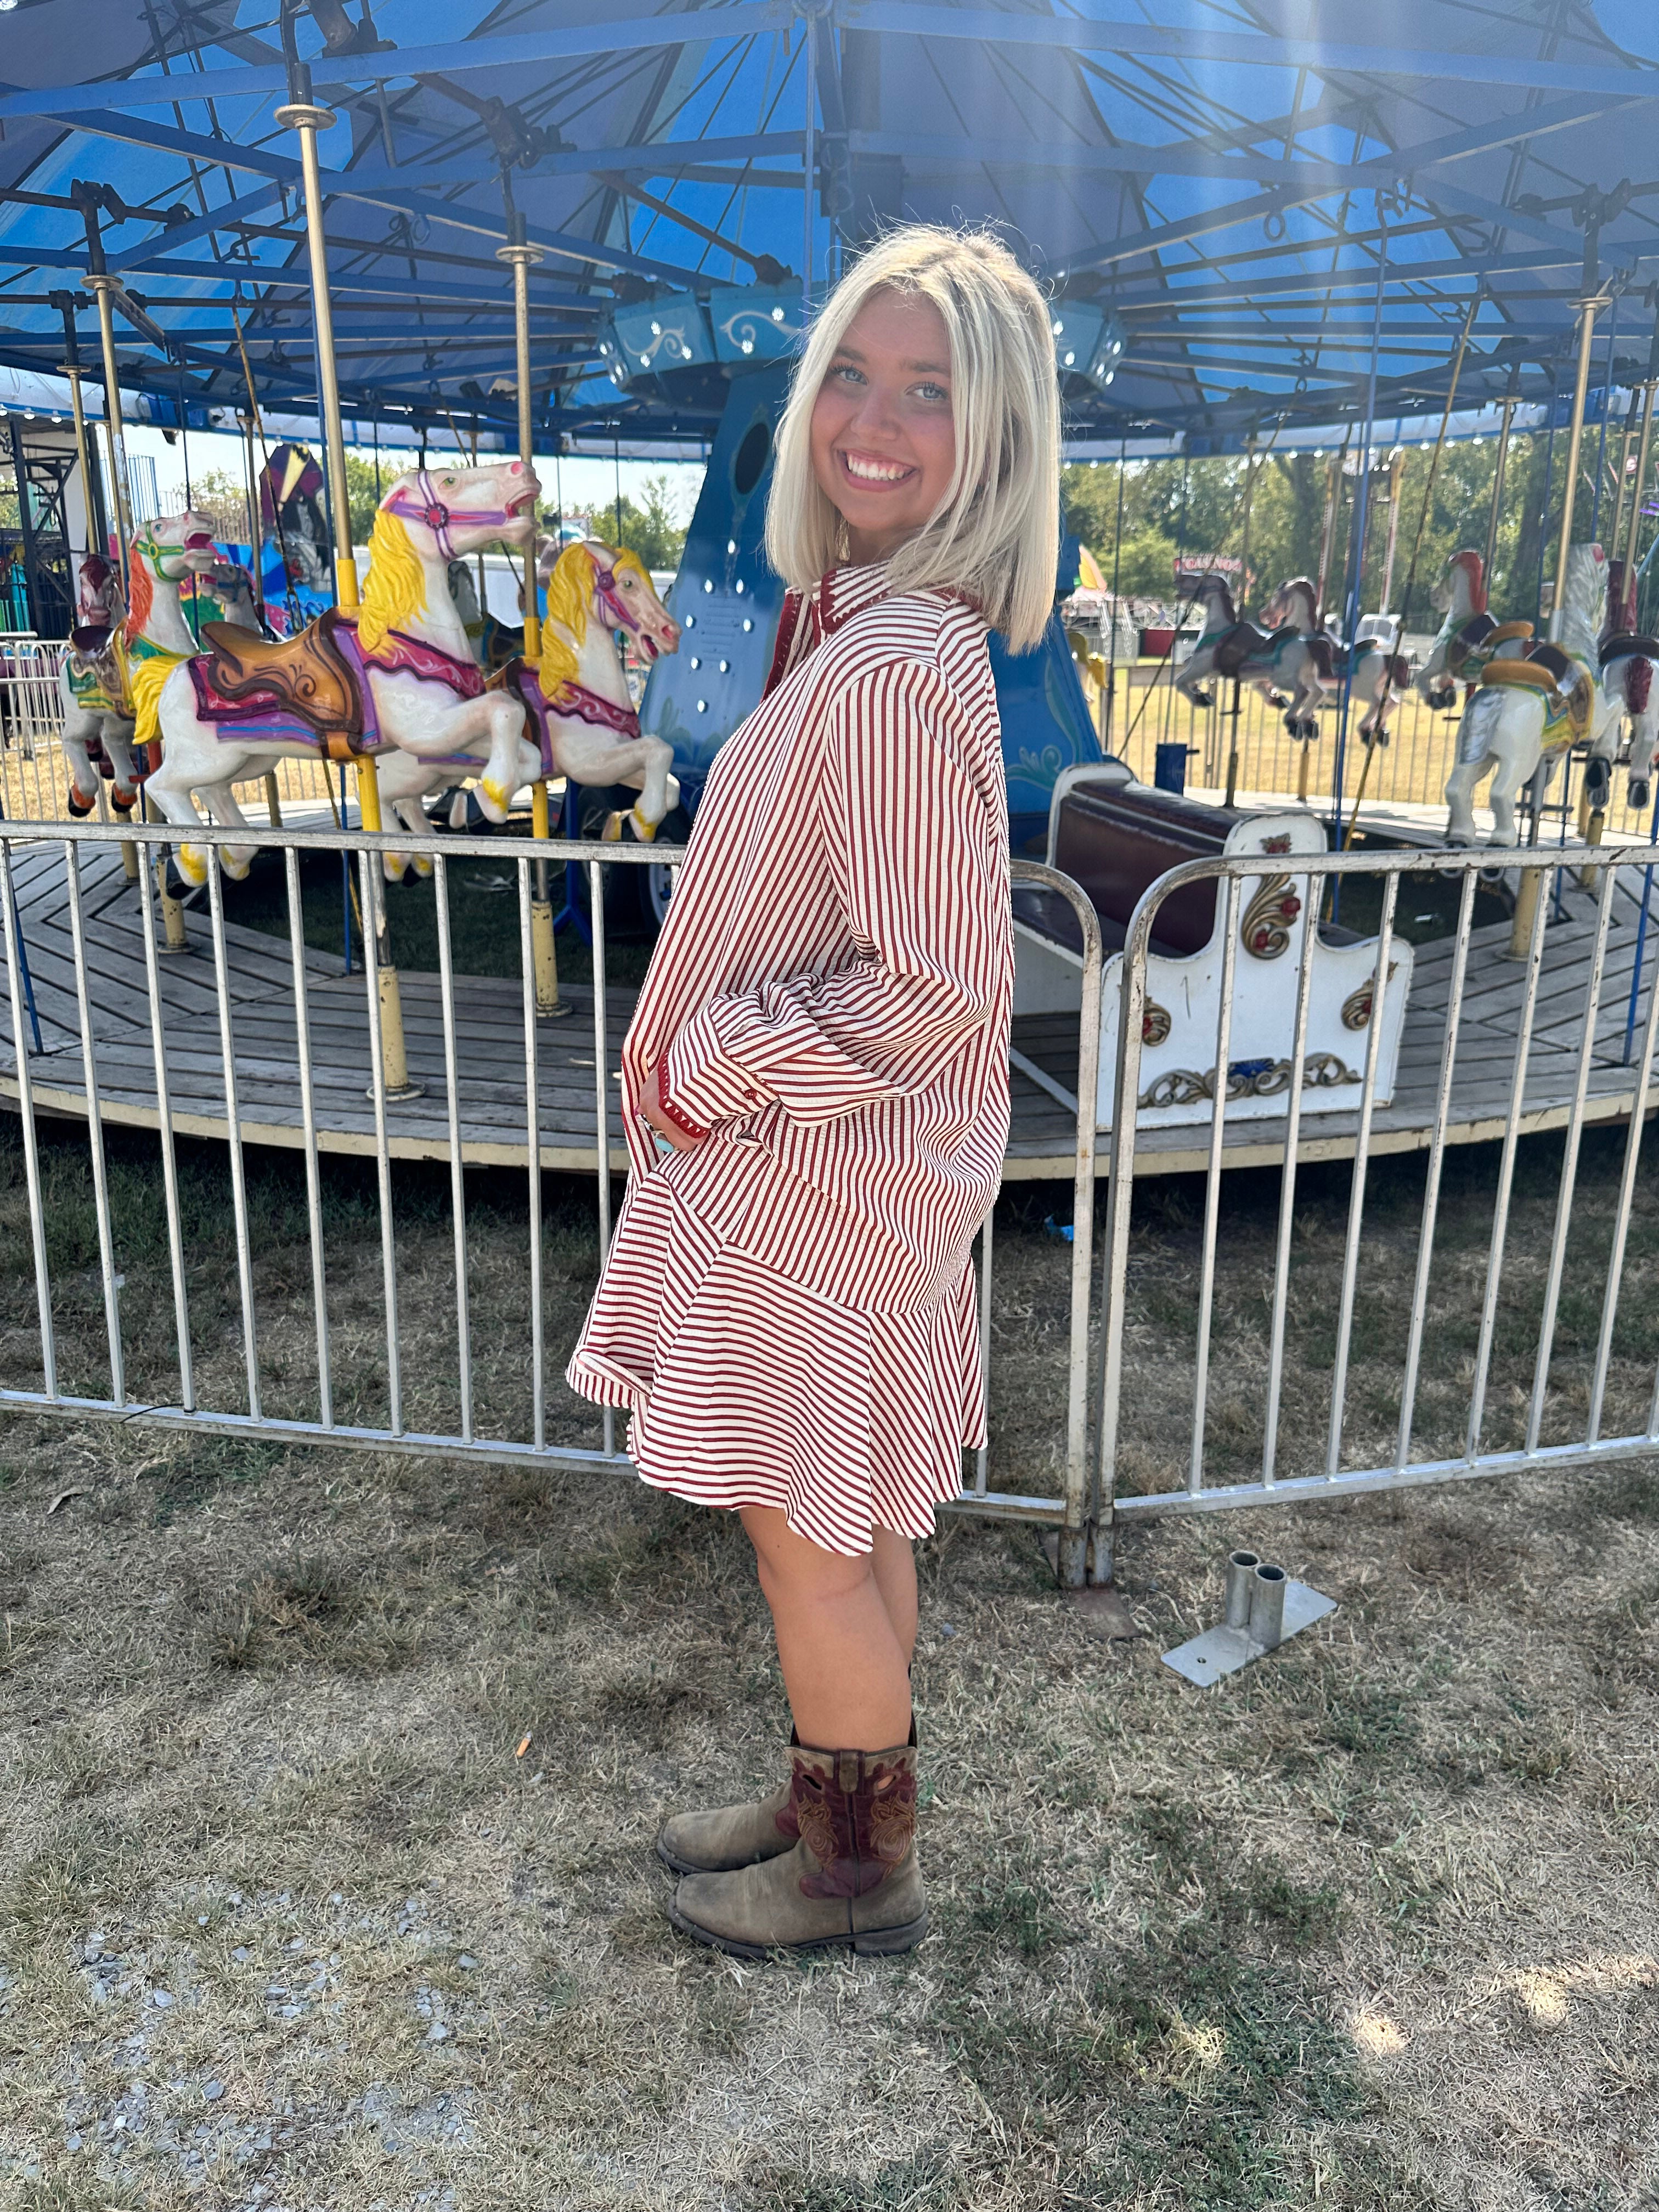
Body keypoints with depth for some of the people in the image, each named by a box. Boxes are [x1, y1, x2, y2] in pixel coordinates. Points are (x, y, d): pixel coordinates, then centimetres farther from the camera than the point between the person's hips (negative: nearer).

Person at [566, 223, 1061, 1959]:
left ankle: (857, 1871, 34)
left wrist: (701, 1067, -15)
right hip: (819, 1152, 9)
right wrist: (703, 1046, 8)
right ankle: (834, 1801, 44)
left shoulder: (890, 670, -25)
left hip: (824, 1176, -9)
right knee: (850, 1521, 22)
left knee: (811, 1533, 10)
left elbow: (937, 987, -26)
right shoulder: (863, 618, 6)